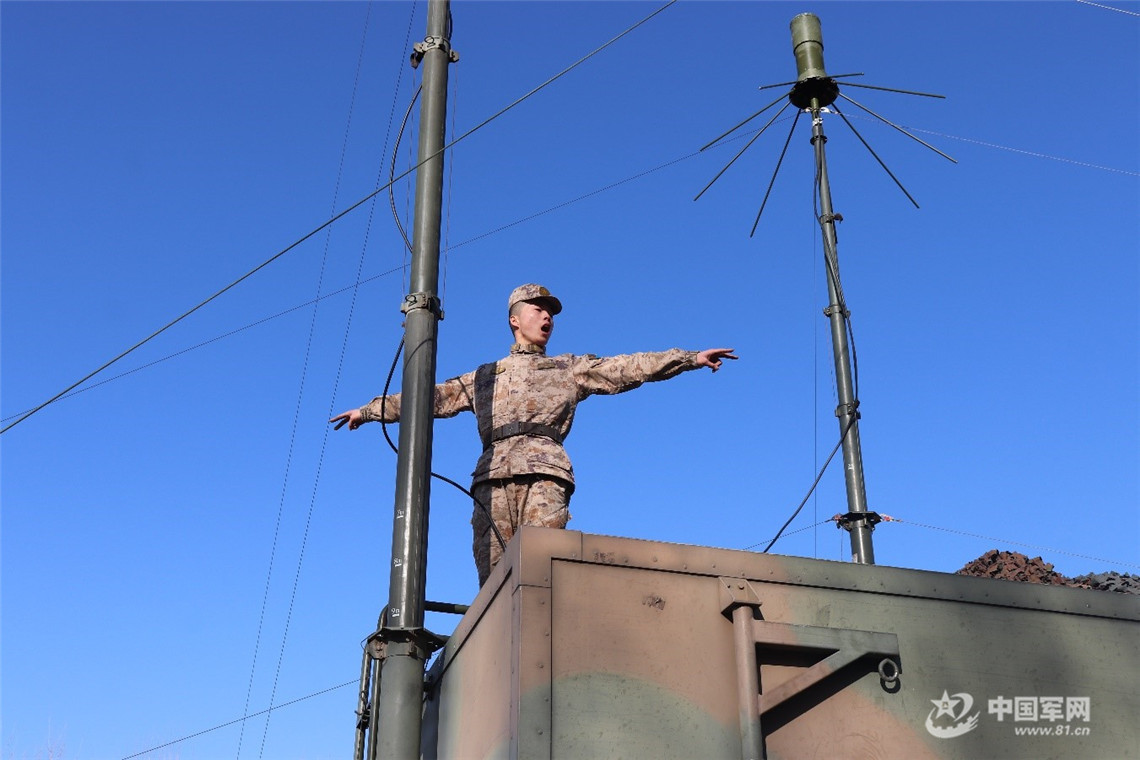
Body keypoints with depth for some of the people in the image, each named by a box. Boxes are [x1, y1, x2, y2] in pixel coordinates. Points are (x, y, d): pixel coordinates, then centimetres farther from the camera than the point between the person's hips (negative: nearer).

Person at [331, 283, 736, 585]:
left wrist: (690, 358, 8)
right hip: (493, 476, 2)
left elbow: (627, 368, 18)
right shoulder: (485, 376, 32)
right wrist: (371, 409, 30)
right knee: (492, 572, -11)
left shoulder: (570, 368, 27)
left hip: (544, 472, -2)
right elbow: (433, 396, 32)